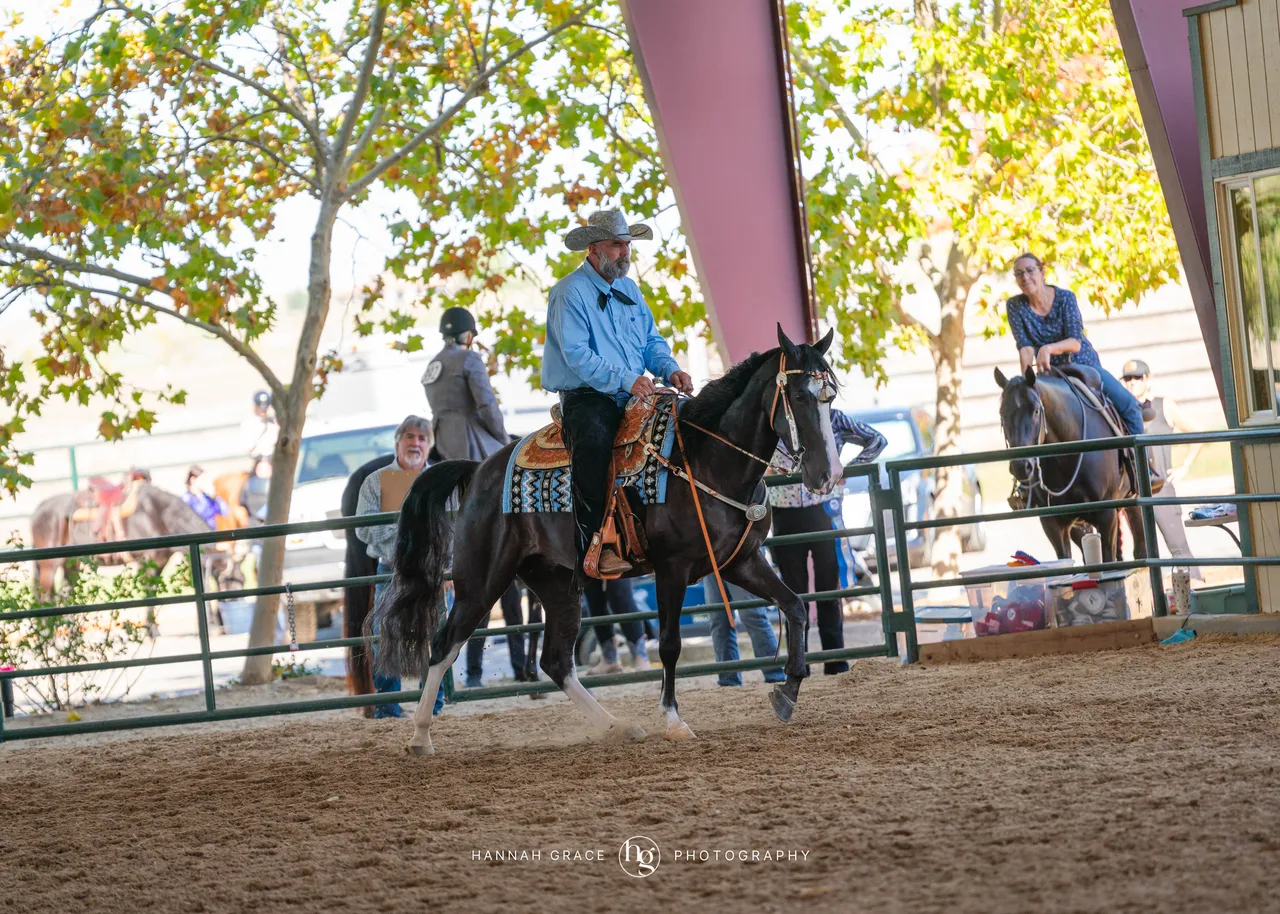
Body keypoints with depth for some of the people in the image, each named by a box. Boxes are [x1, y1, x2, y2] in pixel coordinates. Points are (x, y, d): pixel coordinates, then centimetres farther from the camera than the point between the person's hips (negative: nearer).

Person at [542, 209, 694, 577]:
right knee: (595, 441, -37)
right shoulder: (570, 292, -7)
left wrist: (670, 370, -5)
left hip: (633, 397, 7)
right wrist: (625, 380, -28)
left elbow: (652, 341, 18)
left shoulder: (629, 290, 18)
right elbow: (577, 354, -17)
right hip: (586, 398, -7)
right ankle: (595, 547, -35)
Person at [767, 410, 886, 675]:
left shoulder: (832, 418, 4)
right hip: (785, 514, 0)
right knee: (793, 591, 3)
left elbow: (876, 440, 9)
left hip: (823, 511, 0)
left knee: (829, 588, 3)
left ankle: (836, 662, 7)